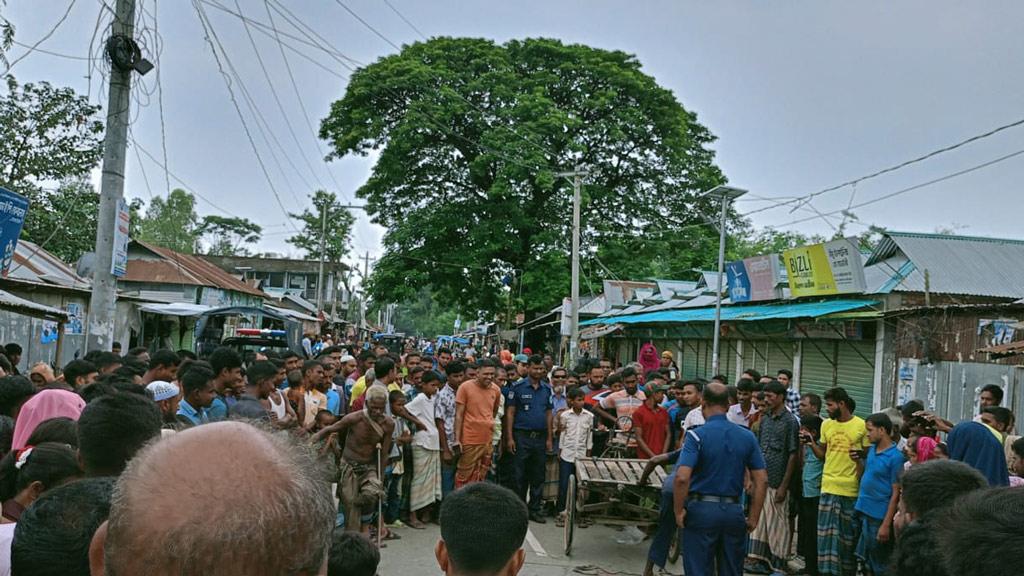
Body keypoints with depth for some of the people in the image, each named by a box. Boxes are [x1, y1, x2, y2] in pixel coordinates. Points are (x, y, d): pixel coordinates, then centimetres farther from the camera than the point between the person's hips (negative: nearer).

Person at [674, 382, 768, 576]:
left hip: (702, 509, -4)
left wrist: (678, 511, -9)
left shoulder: (696, 435, -10)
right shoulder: (747, 437, 3)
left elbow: (682, 477, -21)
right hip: (734, 510, 4)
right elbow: (762, 480, 3)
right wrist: (754, 517, 10)